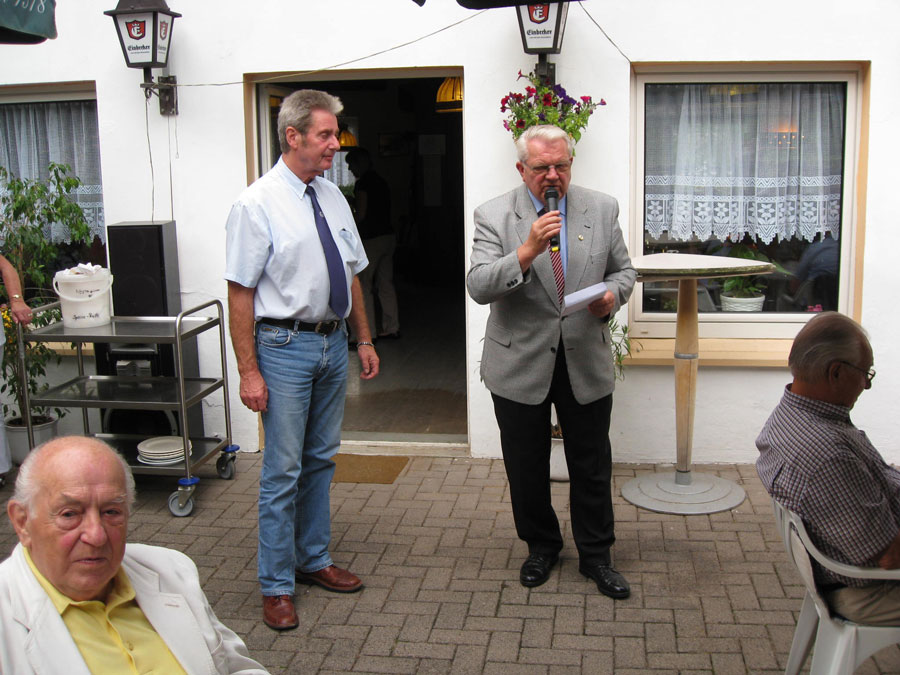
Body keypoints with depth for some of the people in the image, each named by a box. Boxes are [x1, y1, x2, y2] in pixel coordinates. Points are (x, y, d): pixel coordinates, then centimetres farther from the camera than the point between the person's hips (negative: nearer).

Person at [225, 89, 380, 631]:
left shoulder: (333, 197, 7)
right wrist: (249, 371, -16)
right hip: (285, 346, -6)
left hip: (333, 342, 6)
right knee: (283, 469, 0)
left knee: (321, 459, 16)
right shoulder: (258, 204, -12)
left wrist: (365, 339, 14)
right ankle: (277, 585, 15)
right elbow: (241, 293, -14)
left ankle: (314, 560, 33)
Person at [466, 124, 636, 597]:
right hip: (520, 364, -1)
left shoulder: (602, 209, 1)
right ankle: (541, 546, 36)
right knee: (526, 468, 14)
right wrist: (528, 251, -30)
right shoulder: (493, 216, -7)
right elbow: (479, 287, -16)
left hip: (587, 362, 1)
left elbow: (623, 269, 11)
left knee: (592, 467, 11)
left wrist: (613, 293, -12)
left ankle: (596, 555, 30)